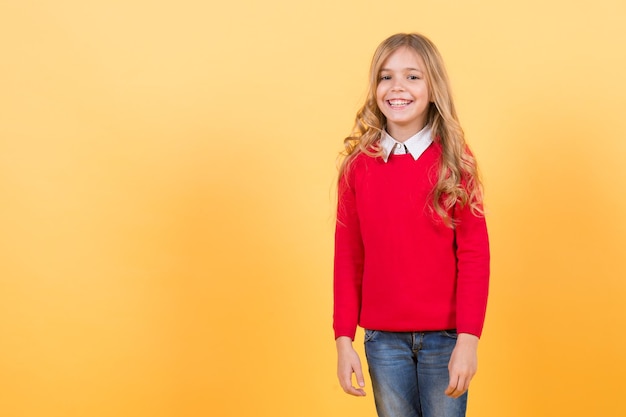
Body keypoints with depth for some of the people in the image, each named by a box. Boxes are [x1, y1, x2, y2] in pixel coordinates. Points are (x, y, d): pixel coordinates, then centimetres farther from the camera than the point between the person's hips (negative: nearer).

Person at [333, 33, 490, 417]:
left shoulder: (454, 161, -4)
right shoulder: (358, 165, 0)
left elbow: (474, 255, -6)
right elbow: (348, 257, 3)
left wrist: (468, 339, -12)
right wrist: (344, 340, 0)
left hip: (445, 337, -1)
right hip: (384, 338, 2)